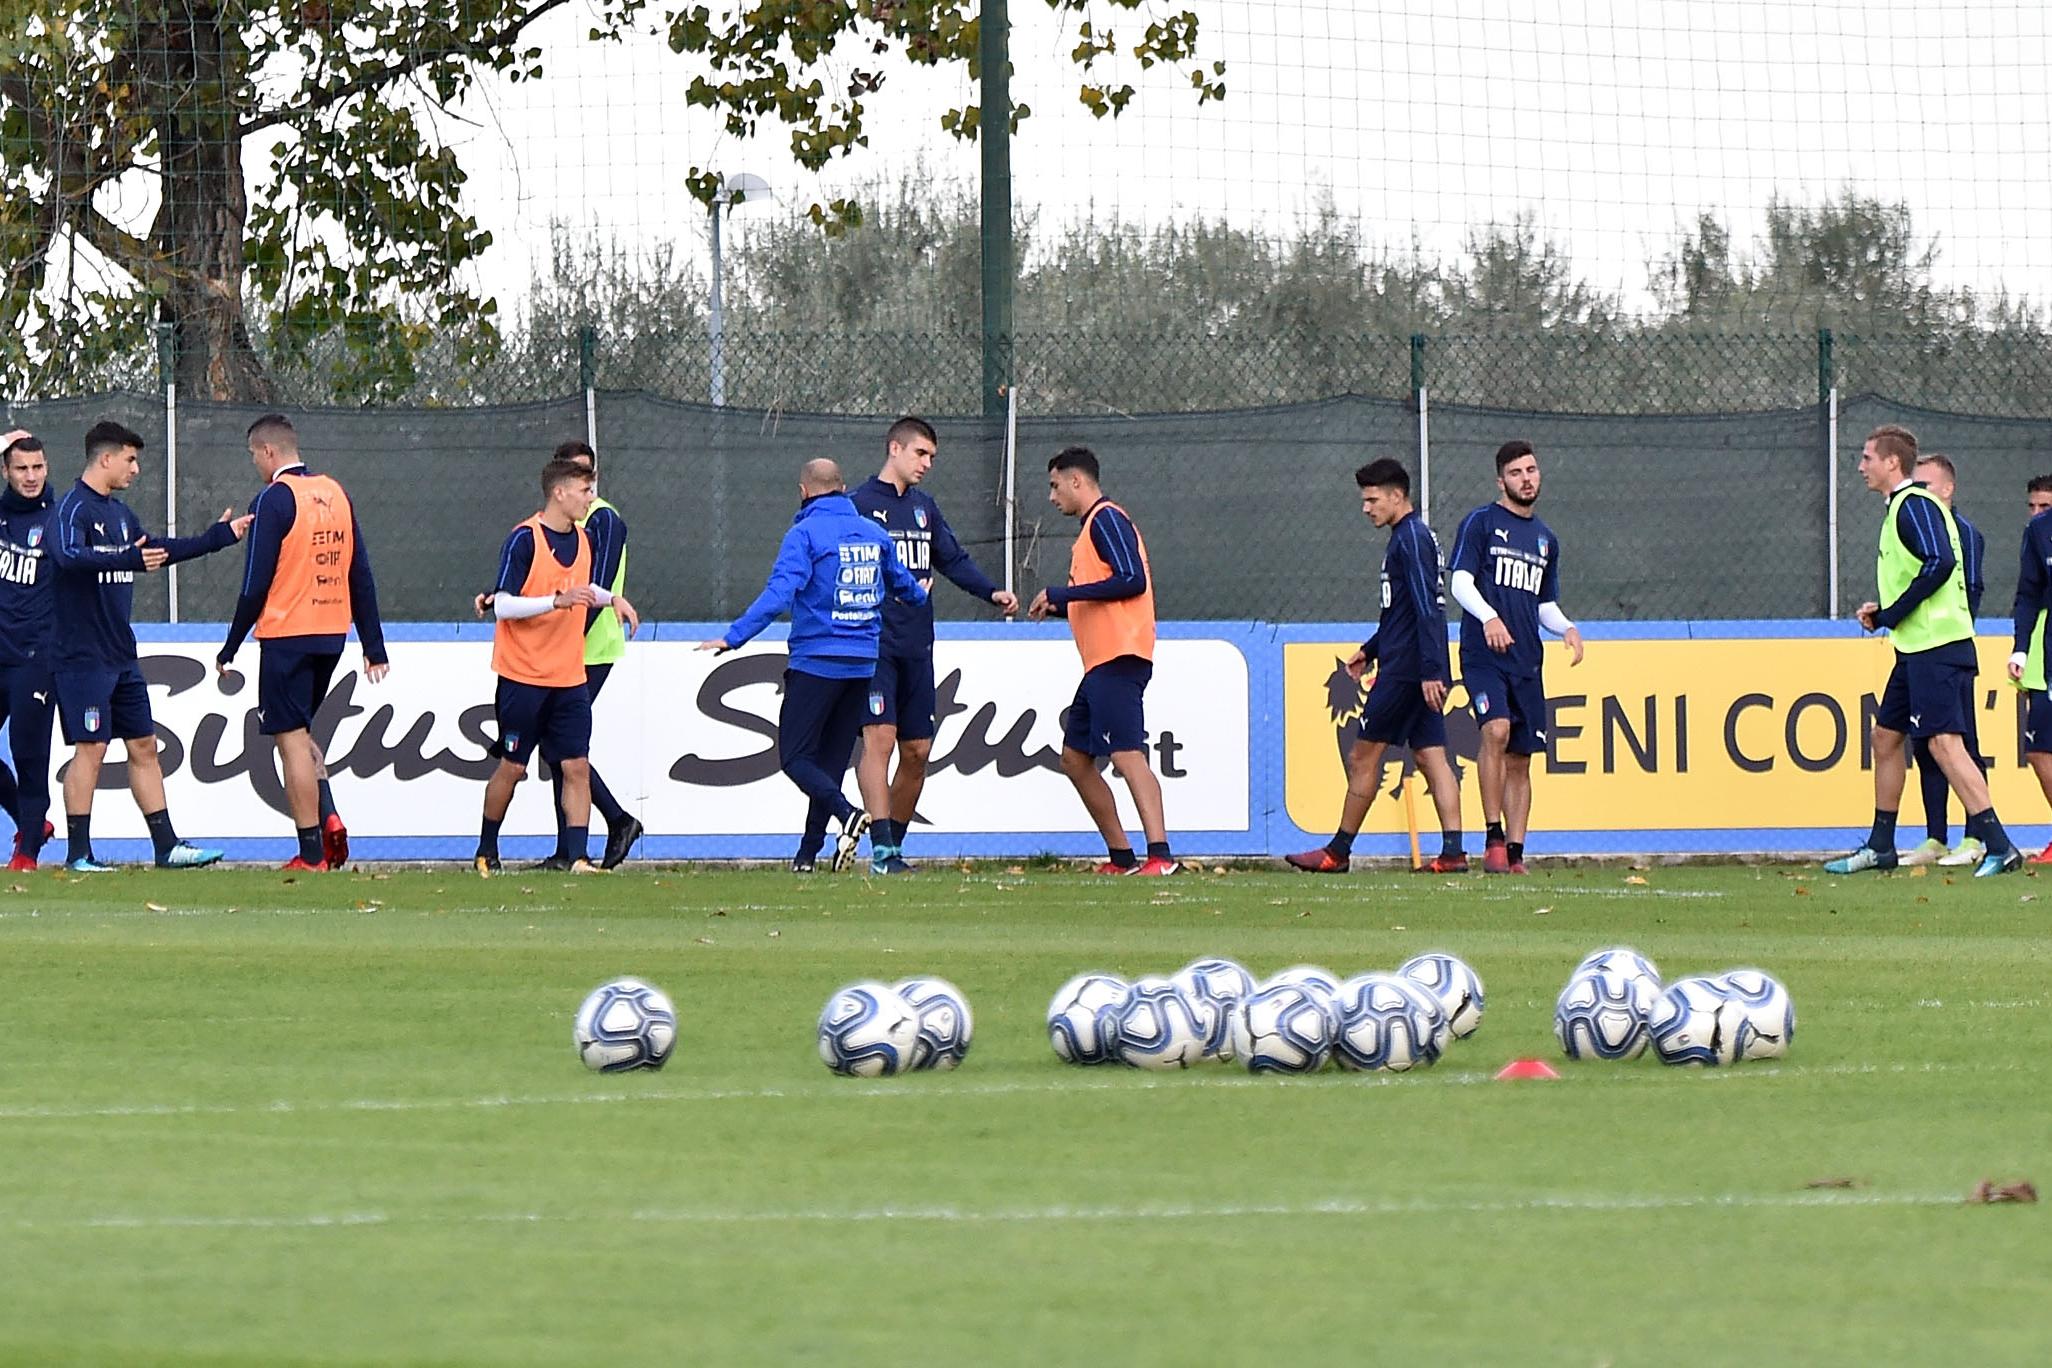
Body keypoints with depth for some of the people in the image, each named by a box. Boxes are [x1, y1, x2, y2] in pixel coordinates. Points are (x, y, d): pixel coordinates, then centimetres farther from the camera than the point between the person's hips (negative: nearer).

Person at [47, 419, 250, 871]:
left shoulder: (119, 513, 16)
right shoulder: (72, 508, -12)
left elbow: (156, 551, 30)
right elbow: (69, 555, -32)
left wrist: (219, 536, 33)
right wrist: (129, 560, -45)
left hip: (122, 656, 9)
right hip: (83, 656, -9)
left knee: (144, 746, 9)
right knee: (91, 748, -8)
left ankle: (167, 846, 12)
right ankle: (78, 854, -3)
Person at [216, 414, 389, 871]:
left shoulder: (274, 499, -10)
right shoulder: (335, 494, 10)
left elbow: (256, 583, -12)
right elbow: (361, 575, 12)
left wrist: (231, 648, -4)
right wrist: (374, 647, 15)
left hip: (287, 634, -7)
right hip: (332, 634, 7)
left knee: (291, 739, -1)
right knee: (300, 731, 21)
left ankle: (312, 854, -2)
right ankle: (328, 816, 1)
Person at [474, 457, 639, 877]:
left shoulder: (585, 540, 9)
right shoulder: (524, 539, -12)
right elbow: (502, 605, -16)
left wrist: (612, 598, 9)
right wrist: (557, 601, -25)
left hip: (569, 680, 5)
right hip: (523, 677, -5)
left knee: (576, 766, -4)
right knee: (512, 766, 4)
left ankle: (576, 854, -5)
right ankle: (487, 850, 20)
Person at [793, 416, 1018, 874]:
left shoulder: (924, 507, 17)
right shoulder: (859, 504, -4)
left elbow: (954, 559, 15)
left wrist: (991, 591, -1)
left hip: (917, 647, 7)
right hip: (874, 644, -7)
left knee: (917, 750, 6)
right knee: (880, 736, -16)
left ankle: (894, 844, 17)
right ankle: (882, 851, -19)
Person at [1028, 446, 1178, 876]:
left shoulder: (1106, 520, -8)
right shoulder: (1093, 526, 22)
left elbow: (1131, 580, -19)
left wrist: (1063, 594, -15)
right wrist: (1057, 607, 15)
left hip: (1118, 659, -11)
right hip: (1101, 663, 11)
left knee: (1126, 755, -19)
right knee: (1075, 758, 14)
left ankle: (1160, 856, -28)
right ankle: (1121, 856, 15)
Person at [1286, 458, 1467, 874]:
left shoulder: (1411, 539, -13)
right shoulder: (1411, 537, 18)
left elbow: (1425, 609, -21)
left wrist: (1429, 671, -26)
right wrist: (1370, 649, 28)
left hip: (1404, 671, -10)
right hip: (1419, 672, 10)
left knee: (1363, 758, -2)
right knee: (1431, 757, 4)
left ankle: (1338, 851, 4)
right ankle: (1452, 851, -4)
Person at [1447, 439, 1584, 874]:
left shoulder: (1546, 540, 20)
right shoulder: (1480, 523, 2)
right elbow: (1459, 582, -7)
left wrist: (1568, 628, 4)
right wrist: (1488, 617, -25)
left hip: (1526, 662, 6)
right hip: (1484, 656, -6)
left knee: (1520, 757, 4)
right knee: (1497, 729, -26)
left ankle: (1515, 854, 7)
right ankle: (1493, 838, -22)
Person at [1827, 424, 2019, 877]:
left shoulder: (1915, 505, -12)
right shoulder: (1900, 508, 19)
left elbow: (1940, 564, -25)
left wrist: (1890, 615, -18)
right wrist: (1880, 611, 10)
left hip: (1937, 647, -11)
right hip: (1917, 648, 11)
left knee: (1943, 742, -16)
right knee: (1886, 735, 16)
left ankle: (1998, 847, -20)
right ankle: (1880, 847, 25)